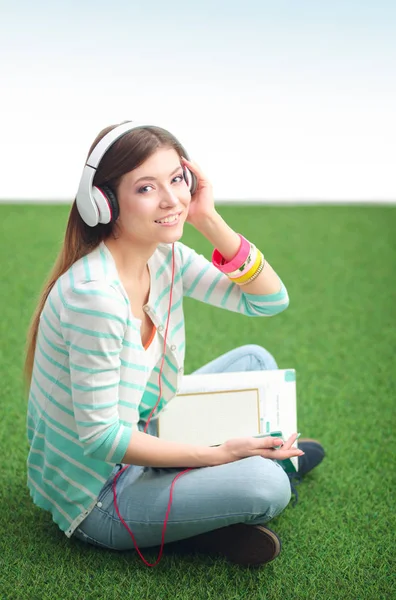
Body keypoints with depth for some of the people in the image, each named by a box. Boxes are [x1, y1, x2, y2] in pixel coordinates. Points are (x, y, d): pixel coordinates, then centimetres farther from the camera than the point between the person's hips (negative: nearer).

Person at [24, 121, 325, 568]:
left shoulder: (166, 258, -6)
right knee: (264, 483, -25)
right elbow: (100, 438, -27)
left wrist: (209, 220, -15)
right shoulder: (94, 295, -31)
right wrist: (216, 455, -23)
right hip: (97, 499, -8)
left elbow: (270, 300, -4)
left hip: (144, 438, 9)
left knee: (255, 361, 9)